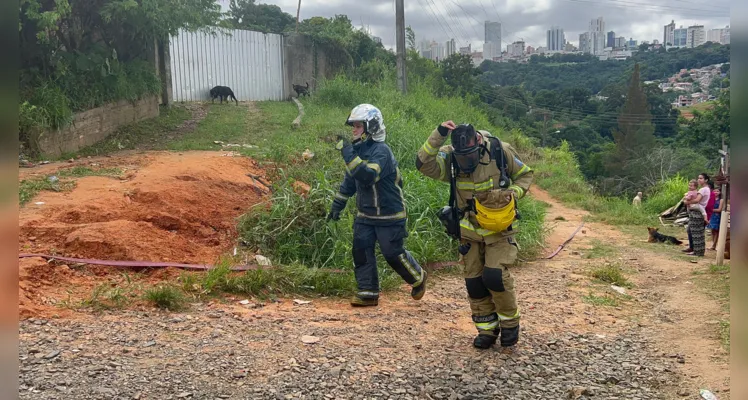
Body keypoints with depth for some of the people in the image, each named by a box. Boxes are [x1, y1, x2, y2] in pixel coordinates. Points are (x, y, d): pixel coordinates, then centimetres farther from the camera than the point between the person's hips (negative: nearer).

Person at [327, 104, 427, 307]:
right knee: (361, 250, 1)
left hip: (389, 215, -7)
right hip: (365, 214, 8)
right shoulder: (359, 150, 6)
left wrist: (349, 154, -37)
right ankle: (368, 293, 10)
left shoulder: (381, 151, -21)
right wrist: (337, 205, 17)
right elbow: (349, 180, 17)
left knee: (394, 254, 1)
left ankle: (418, 278, 27)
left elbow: (368, 176, -38)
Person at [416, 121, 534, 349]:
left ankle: (510, 323, 10)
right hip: (470, 231, 3)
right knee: (474, 281, 4)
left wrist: (512, 194, -18)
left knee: (495, 276, -15)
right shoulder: (450, 158, -14)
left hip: (498, 229, -2)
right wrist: (438, 136, -38)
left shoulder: (500, 151, -15)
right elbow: (424, 165, -32)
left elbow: (525, 175, 0)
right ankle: (487, 330, 21)